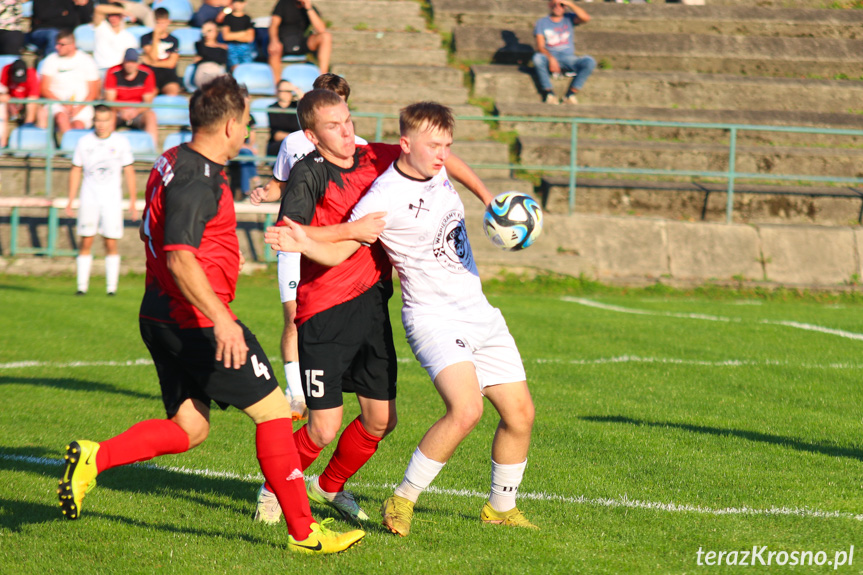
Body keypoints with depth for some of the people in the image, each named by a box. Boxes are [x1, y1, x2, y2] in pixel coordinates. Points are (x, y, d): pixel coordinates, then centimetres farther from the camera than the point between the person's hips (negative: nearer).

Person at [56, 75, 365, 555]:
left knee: (189, 428, 13)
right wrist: (221, 319, -35)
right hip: (197, 321, -10)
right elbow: (179, 258, -28)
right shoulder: (199, 179, -19)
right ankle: (303, 531, 1)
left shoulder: (173, 163, 12)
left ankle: (94, 457, -2)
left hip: (163, 318, 10)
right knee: (274, 411, -2)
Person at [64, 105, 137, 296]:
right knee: (86, 242, -6)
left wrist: (133, 202, 5)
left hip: (112, 199, -1)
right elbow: (75, 171, 10)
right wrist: (70, 201, 7)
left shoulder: (121, 142, 3)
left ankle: (111, 287, 0)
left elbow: (129, 172, 8)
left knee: (111, 244, -4)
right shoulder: (84, 142, 5)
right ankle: (82, 285, -2)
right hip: (89, 199, 1)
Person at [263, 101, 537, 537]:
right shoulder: (383, 199, -17)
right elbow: (338, 252, -15)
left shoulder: (437, 171, 4)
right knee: (465, 409, -28)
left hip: (479, 311, 8)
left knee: (520, 413, 8)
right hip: (434, 317, -8)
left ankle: (500, 507, 29)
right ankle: (401, 502, -12)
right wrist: (304, 243, -33)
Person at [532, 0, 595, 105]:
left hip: (568, 58, 1)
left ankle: (571, 93, -22)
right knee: (537, 58, -36)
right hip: (549, 58, -1)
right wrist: (551, 58, -24)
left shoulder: (569, 18, 11)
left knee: (590, 62, -27)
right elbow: (540, 46, -6)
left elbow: (586, 18, -10)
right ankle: (548, 92, -26)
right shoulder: (542, 22, 6)